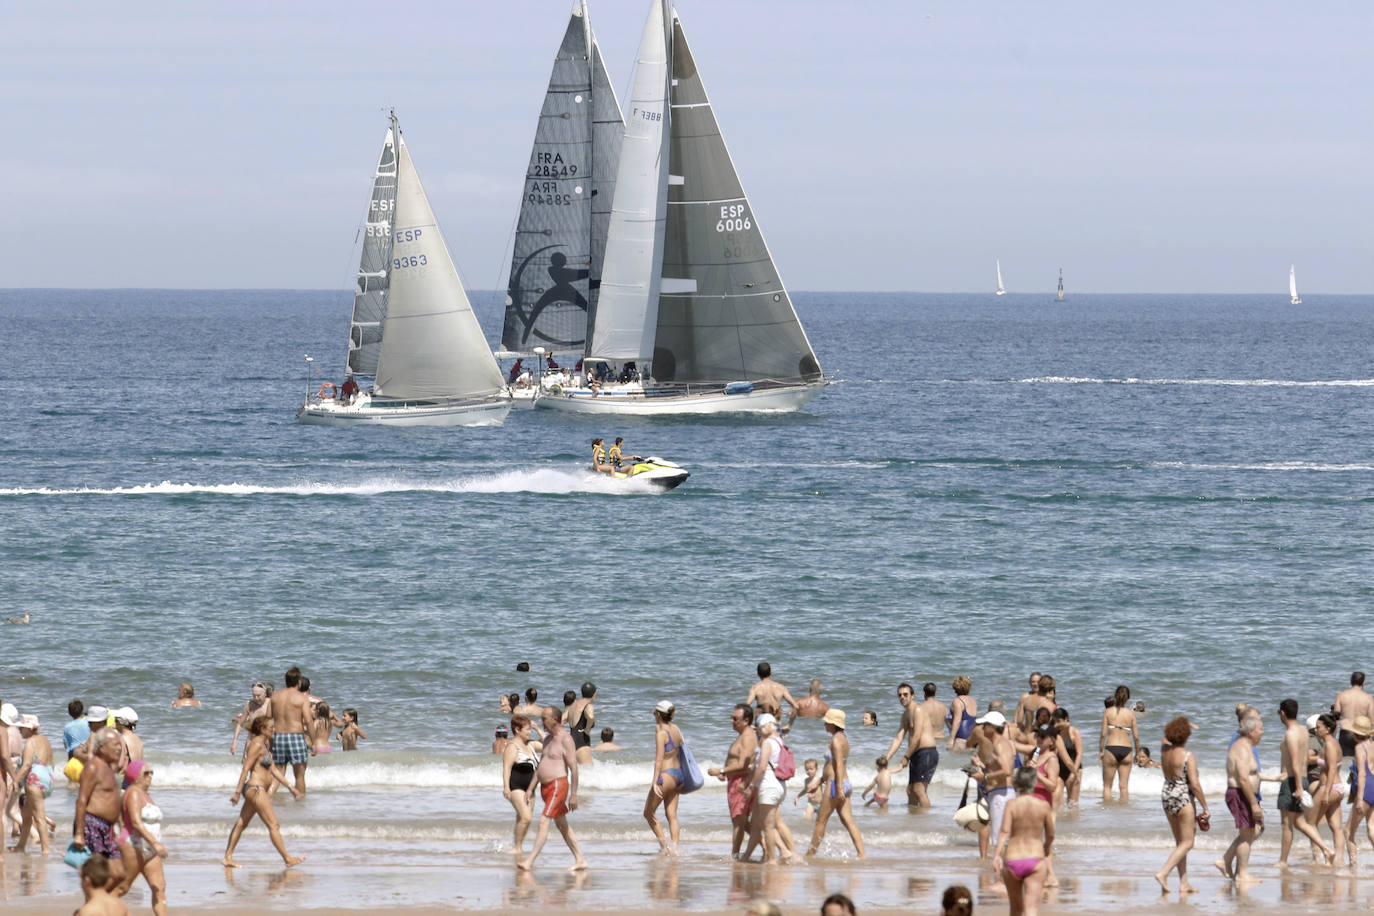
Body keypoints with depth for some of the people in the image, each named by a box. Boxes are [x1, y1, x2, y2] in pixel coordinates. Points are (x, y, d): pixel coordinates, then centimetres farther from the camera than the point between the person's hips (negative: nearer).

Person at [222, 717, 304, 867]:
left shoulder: (265, 744, 16)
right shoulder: (257, 744, -14)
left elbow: (274, 769, 21)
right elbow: (246, 769, -18)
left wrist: (290, 787, 20)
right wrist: (237, 792, -21)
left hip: (255, 790, 11)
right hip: (256, 789, -11)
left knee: (241, 823, 12)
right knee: (273, 825, -5)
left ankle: (227, 858, 17)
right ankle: (288, 859, -1)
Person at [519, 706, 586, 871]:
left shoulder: (565, 740, -13)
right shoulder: (548, 739, 15)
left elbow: (574, 769, -16)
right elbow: (540, 765, 23)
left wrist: (573, 795, -19)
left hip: (558, 785, -10)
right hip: (546, 786, 10)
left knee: (544, 822, -15)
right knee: (561, 825, 13)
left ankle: (530, 862, -19)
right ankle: (580, 860, 19)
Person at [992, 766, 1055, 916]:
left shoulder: (1012, 804, -3)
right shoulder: (1044, 806, 0)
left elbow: (1005, 831, -15)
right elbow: (1050, 835, 9)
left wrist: (997, 855, -21)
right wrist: (1046, 852, 29)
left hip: (1012, 861, 1)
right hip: (1036, 858, -1)